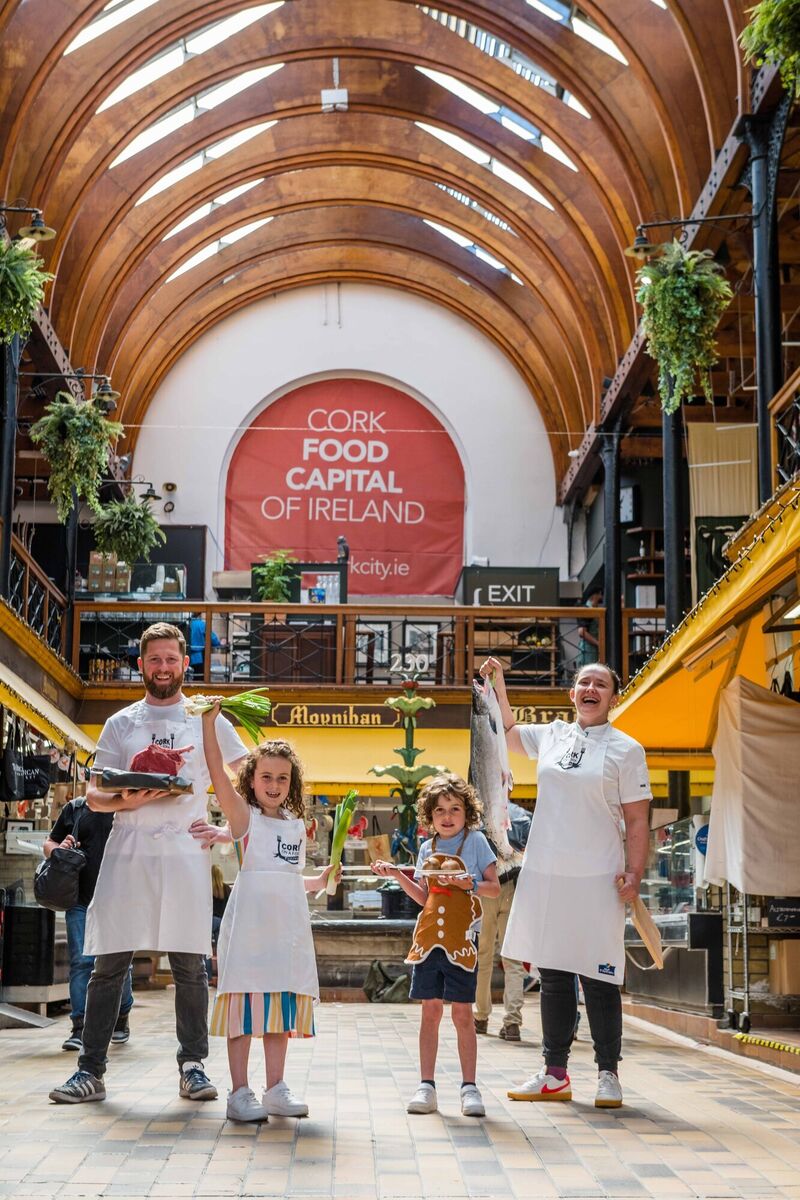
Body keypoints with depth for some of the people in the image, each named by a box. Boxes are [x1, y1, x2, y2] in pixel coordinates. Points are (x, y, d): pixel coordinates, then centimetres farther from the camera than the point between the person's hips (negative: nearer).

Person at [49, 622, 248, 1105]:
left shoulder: (207, 720, 10)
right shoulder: (120, 724, 13)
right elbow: (94, 796, 9)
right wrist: (126, 800, -12)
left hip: (185, 853, -1)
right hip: (127, 852, 1)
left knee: (190, 965, 2)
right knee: (109, 962, 0)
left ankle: (193, 1065, 12)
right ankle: (91, 1070, 6)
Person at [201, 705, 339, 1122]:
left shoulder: (297, 825, 17)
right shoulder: (244, 815, 1)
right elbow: (217, 772, -13)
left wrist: (321, 881, 10)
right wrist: (209, 722, -19)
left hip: (288, 923, 6)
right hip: (249, 919, -6)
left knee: (281, 1005, 8)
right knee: (244, 1001, -6)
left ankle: (276, 1090, 15)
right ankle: (240, 1092, 0)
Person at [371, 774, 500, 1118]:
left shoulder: (475, 841, 0)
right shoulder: (428, 848, 13)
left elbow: (495, 887, 0)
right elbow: (424, 897, 15)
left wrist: (470, 884, -18)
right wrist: (396, 874, 5)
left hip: (461, 938, -4)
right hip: (429, 936, 4)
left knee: (462, 1013, -1)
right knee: (430, 1011, 5)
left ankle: (469, 1086, 6)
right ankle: (426, 1086, 10)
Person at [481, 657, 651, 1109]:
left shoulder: (626, 749, -1)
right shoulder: (551, 736, 10)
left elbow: (638, 821, -2)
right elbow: (508, 730, 30)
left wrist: (635, 873, -12)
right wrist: (497, 682, 17)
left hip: (596, 879, -4)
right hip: (545, 874, 4)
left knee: (599, 979, -1)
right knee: (553, 976, 10)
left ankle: (609, 1075, 10)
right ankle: (555, 1074, 19)